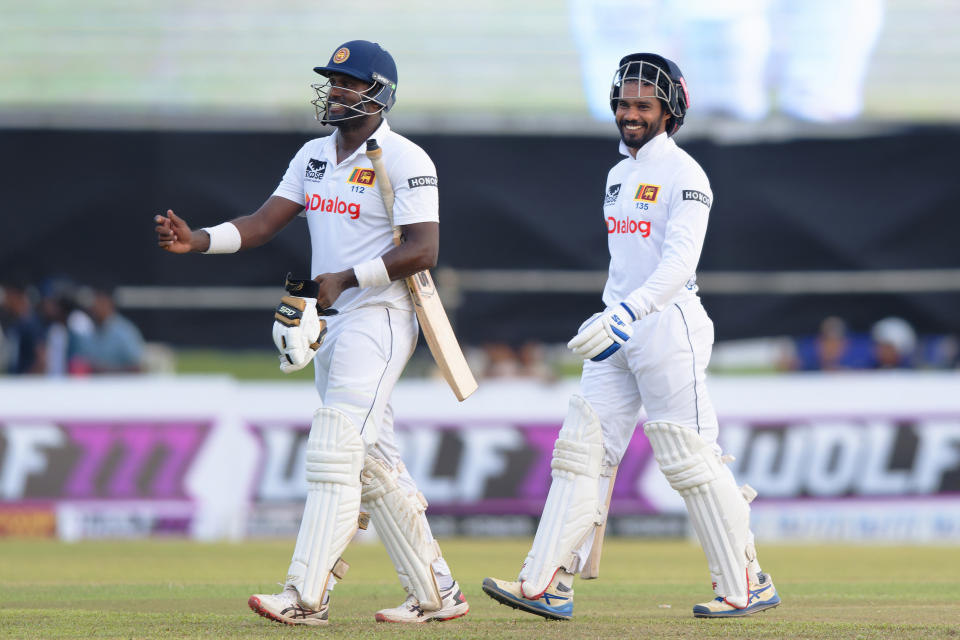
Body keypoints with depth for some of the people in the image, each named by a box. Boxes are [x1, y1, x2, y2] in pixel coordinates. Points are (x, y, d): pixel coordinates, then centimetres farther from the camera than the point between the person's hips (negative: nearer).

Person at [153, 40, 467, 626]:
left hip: (378, 317, -9)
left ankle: (307, 596, -19)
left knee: (334, 455, -15)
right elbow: (264, 223, 6)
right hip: (331, 323, 9)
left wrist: (345, 279, -20)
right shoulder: (314, 156, 14)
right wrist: (197, 240, -10)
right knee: (374, 463, 10)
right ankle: (436, 594, 17)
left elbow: (423, 250, -18)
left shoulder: (403, 160, -11)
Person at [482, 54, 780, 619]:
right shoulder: (620, 173, 17)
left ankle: (747, 585, 5)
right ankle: (548, 586, -3)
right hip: (619, 328, 9)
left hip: (667, 323, -9)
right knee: (582, 447, 0)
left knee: (689, 457, -6)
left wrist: (630, 312, -33)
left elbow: (680, 261, -22)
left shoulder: (683, 174, -11)